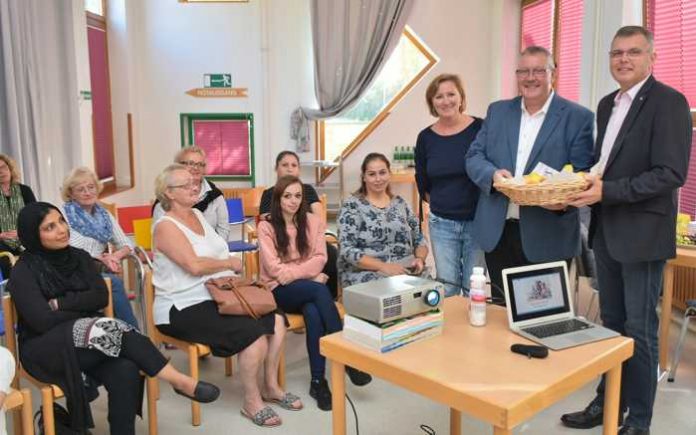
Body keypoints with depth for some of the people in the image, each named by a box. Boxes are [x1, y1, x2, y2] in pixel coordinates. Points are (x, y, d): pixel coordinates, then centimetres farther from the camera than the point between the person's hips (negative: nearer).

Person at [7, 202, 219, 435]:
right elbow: (43, 321, -15)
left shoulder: (79, 257, 8)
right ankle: (179, 380, -27)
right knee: (108, 329, -32)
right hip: (46, 348, -4)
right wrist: (84, 308, -6)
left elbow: (101, 297, -2)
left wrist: (60, 303, -13)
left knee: (125, 372, -30)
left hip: (89, 338, 4)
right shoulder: (24, 272, -6)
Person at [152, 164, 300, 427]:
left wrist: (232, 270, -3)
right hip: (184, 308, -8)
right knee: (254, 333, -24)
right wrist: (230, 263, -9)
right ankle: (252, 402, -3)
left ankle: (271, 387, 12)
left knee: (276, 321, -6)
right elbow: (194, 265, -24)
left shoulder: (198, 215, 14)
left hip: (217, 296, 9)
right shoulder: (166, 226, -12)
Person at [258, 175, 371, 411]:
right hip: (280, 291, -2)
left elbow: (320, 259, -2)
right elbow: (275, 269, -9)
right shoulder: (266, 226, -2)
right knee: (319, 289, -33)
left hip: (309, 289, 2)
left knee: (313, 313, -33)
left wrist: (291, 273, -15)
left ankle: (318, 381, -24)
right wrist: (308, 273, -14)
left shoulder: (313, 221, 6)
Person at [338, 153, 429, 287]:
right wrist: (383, 266, -21)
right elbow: (347, 250, -10)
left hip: (407, 271, 5)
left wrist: (420, 259, -7)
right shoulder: (351, 206, -1)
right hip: (367, 273, -5)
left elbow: (419, 239, 16)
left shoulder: (400, 203, 14)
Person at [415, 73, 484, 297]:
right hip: (441, 224, 2)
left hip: (477, 221, -2)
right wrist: (441, 204, 8)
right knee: (446, 289, 9)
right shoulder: (425, 137, 2)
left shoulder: (480, 128, -8)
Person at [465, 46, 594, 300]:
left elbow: (583, 174, -5)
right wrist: (492, 174, -15)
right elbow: (473, 156, 7)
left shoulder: (578, 117, -2)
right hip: (497, 231, 3)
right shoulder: (497, 111, 10)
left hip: (546, 238, -3)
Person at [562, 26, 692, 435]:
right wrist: (587, 186, 1)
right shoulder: (607, 105, 13)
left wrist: (607, 191, -23)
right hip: (606, 231, 7)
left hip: (642, 234, -7)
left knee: (639, 330, 4)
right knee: (611, 324, 16)